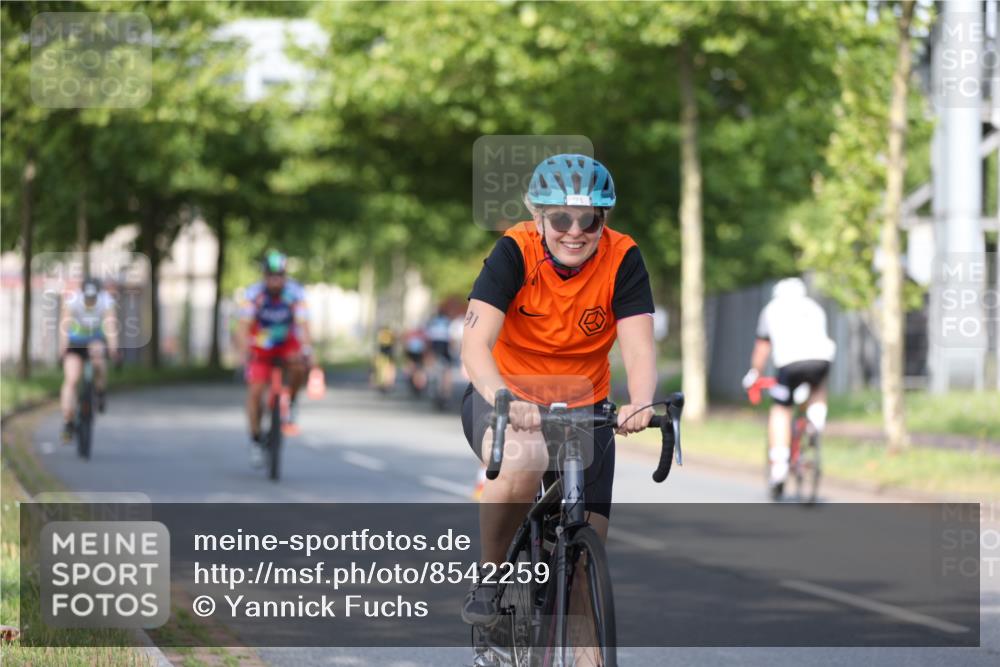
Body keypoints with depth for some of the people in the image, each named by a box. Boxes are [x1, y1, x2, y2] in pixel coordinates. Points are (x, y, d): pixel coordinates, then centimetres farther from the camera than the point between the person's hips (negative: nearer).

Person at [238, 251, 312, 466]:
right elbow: (245, 325, -28)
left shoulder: (296, 293, -20)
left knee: (299, 364, -33)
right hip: (261, 347, 0)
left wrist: (306, 349, -47)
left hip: (286, 343, 0)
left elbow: (303, 324, -29)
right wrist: (245, 348, -46)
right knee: (255, 391, -13)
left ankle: (291, 400, -7)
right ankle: (256, 439, 2)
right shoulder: (253, 294, -21)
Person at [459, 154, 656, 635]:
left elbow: (638, 347, -23)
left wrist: (641, 403, -45)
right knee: (522, 461, -37)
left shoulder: (622, 259, -14)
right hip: (507, 397, -3)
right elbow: (475, 344, -29)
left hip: (583, 408, 3)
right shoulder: (516, 251, -19)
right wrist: (504, 399, -49)